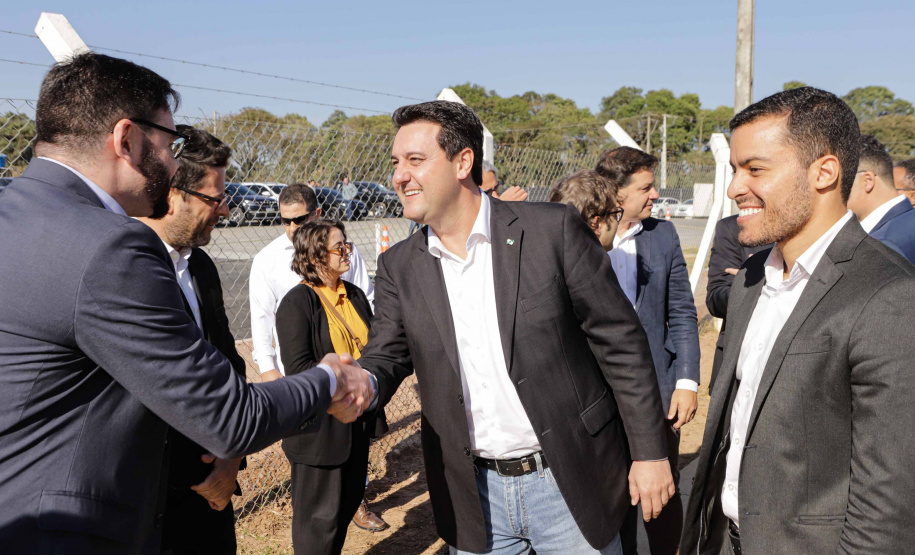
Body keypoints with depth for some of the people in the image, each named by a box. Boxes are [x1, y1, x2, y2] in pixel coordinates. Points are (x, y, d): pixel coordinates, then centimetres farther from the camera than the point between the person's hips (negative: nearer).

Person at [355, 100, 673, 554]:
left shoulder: (553, 229, -11)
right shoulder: (399, 267, 1)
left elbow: (620, 343, -8)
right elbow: (387, 357, 1)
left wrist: (650, 452, -5)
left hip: (568, 483, -3)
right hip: (474, 496, 3)